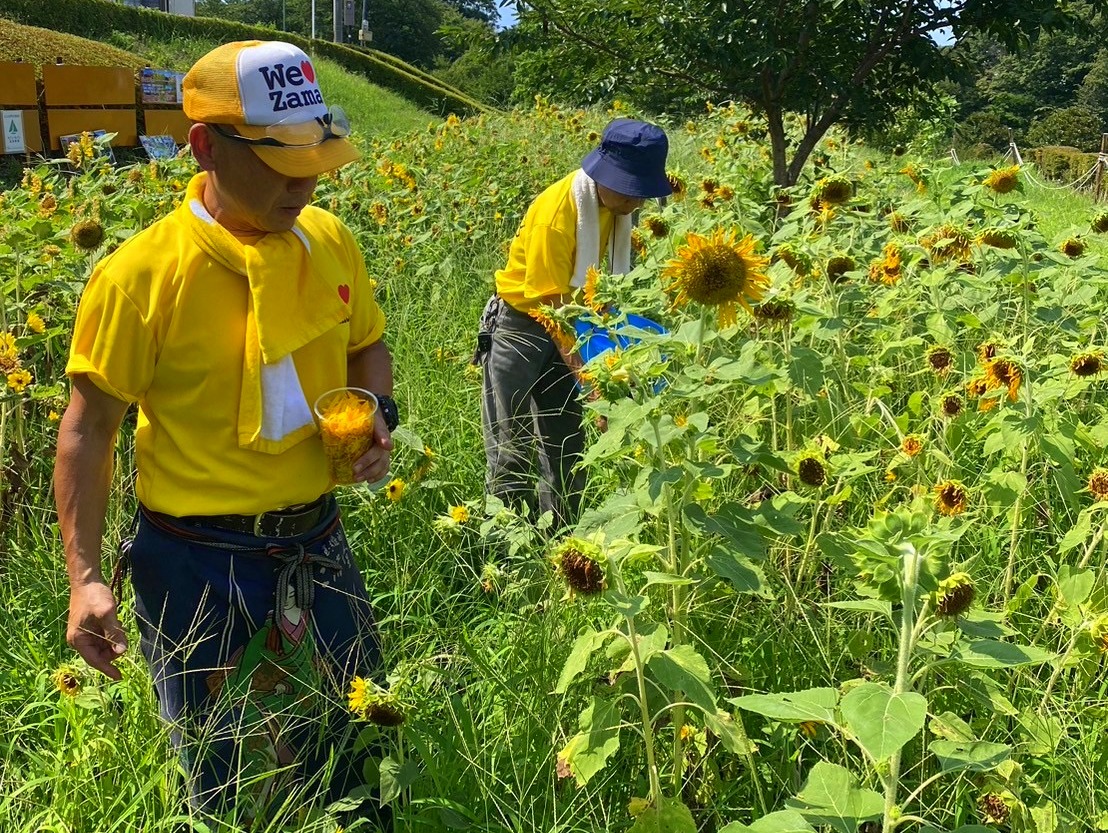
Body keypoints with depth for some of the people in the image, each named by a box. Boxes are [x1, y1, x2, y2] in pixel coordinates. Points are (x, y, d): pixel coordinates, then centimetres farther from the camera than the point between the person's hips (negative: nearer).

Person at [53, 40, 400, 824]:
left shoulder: (331, 242, -3)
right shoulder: (141, 273, -18)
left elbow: (368, 348, 14)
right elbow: (89, 427, -10)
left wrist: (378, 412, -6)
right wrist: (85, 575, -13)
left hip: (319, 543, 4)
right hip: (200, 562, -4)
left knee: (355, 746, 23)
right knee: (232, 788, 17)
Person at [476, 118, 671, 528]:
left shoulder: (612, 203, -6)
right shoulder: (557, 213, -28)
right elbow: (554, 304, -28)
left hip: (568, 324, 7)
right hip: (521, 325, -7)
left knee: (567, 448, 12)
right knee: (511, 452, -3)